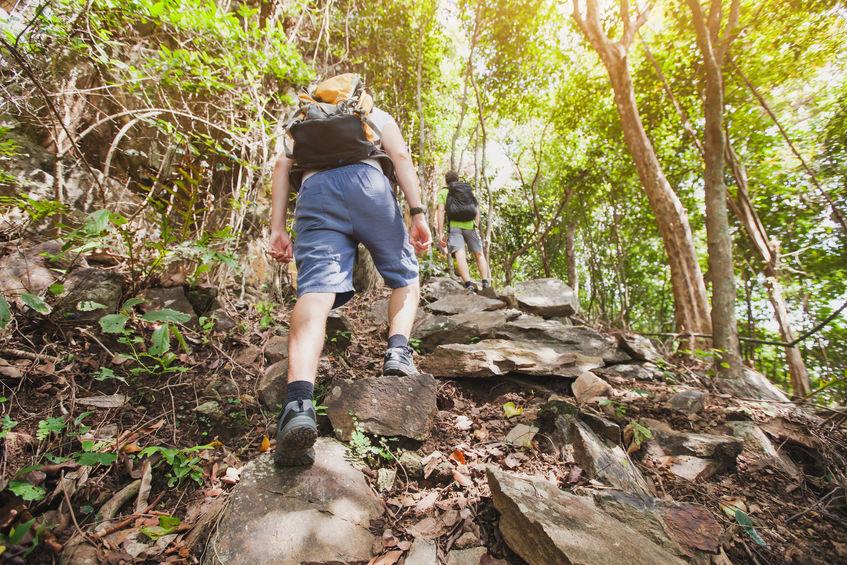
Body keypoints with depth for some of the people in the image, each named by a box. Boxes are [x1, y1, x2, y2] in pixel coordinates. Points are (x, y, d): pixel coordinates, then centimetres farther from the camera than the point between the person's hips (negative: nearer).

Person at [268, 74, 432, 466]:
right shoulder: (378, 114, 31)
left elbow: (283, 165, 18)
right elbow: (400, 156, 10)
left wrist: (277, 228, 10)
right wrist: (417, 213, 1)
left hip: (314, 192, 2)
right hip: (366, 181, -1)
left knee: (316, 290, -15)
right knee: (405, 274, 16)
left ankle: (299, 403, -35)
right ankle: (398, 350, -8)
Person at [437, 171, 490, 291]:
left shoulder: (443, 192, 15)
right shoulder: (469, 190, 25)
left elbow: (441, 211, 0)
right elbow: (477, 210, 14)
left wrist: (440, 233, -4)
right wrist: (476, 227, 15)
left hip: (453, 226, -2)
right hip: (470, 225, 2)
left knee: (460, 254, -16)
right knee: (479, 254, 12)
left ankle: (469, 284, -33)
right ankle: (486, 283, 1)